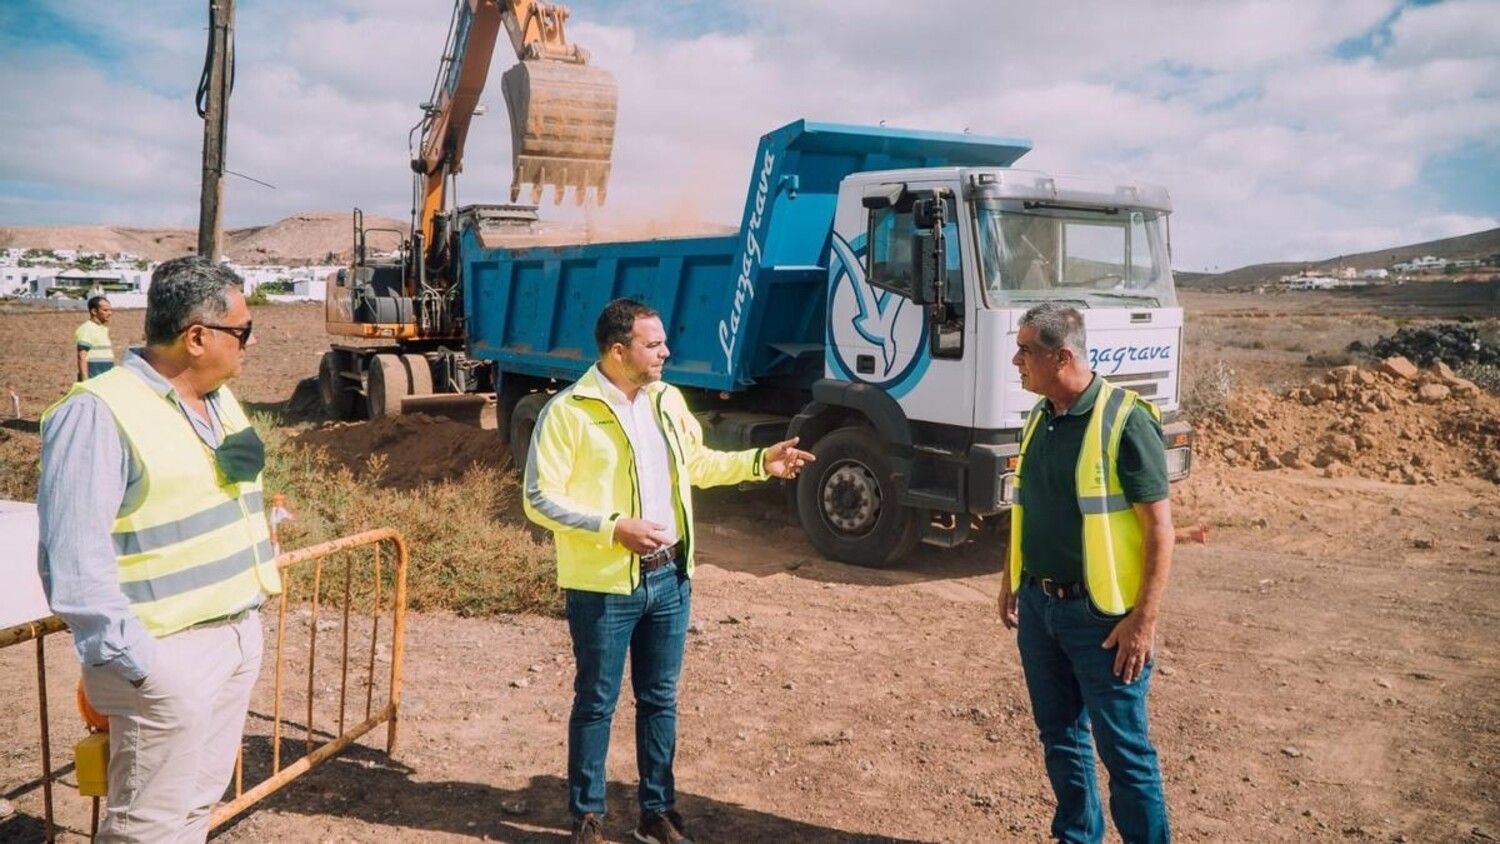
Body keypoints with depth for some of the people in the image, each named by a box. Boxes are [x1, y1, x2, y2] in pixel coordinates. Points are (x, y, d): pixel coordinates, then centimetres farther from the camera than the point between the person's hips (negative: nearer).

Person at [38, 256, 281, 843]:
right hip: (170, 651, -8)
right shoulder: (98, 413, -18)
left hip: (239, 634, 8)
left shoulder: (219, 397, 10)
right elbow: (74, 557, -21)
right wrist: (129, 658, -21)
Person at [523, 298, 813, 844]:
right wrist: (614, 527, -24)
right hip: (604, 587, -6)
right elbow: (540, 500, -16)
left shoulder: (667, 401, 7)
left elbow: (695, 462, 20)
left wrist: (759, 462, 10)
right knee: (596, 704, 9)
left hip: (669, 578, 6)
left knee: (660, 700, 16)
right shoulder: (569, 411, -14)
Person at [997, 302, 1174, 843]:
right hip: (1038, 605, 7)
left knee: (1123, 748, 4)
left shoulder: (1125, 421, -16)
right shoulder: (1039, 417, 7)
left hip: (1101, 614, -7)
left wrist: (1145, 618, -19)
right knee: (1059, 735, 18)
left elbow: (1159, 525, -16)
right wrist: (1010, 579, 18)